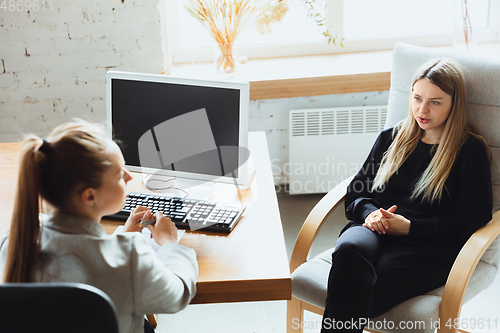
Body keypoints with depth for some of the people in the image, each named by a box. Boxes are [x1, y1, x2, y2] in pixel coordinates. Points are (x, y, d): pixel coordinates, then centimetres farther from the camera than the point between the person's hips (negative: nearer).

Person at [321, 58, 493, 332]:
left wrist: (409, 226, -8)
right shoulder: (391, 138, 22)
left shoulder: (471, 152, 8)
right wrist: (370, 214, -3)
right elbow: (356, 193, 22)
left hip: (429, 248, -3)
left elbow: (472, 221, 1)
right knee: (350, 248, -37)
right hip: (374, 231, 4)